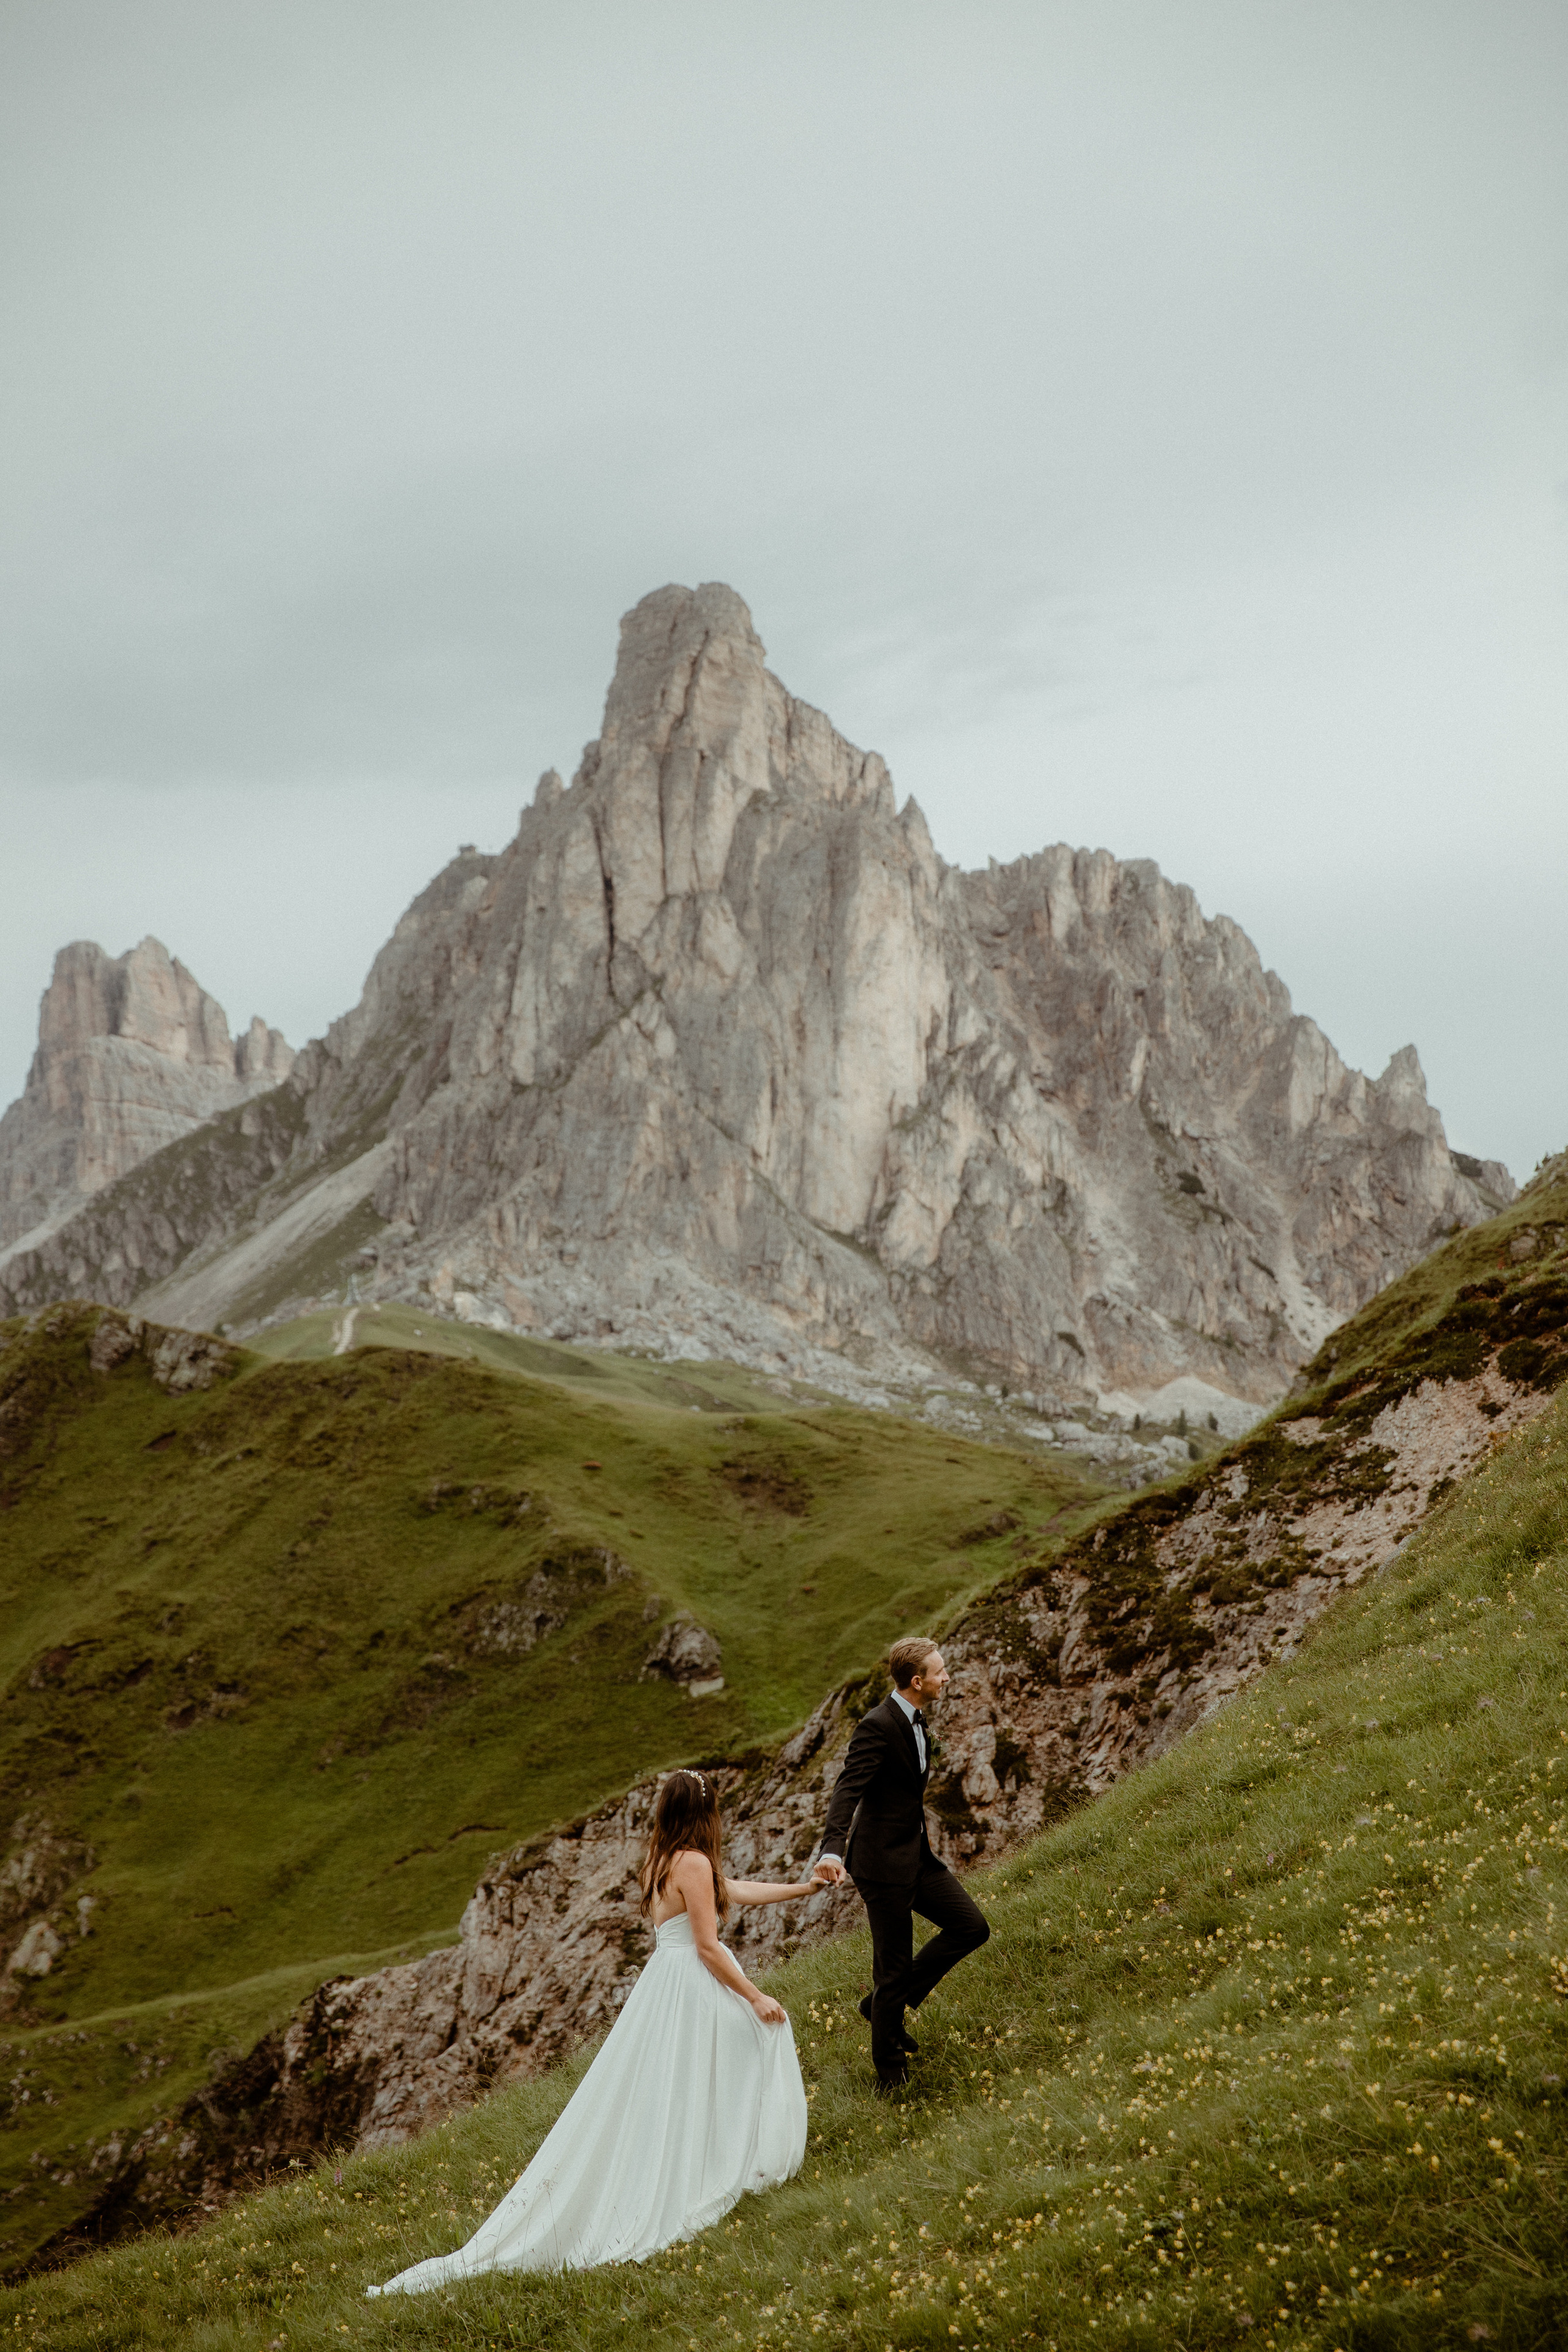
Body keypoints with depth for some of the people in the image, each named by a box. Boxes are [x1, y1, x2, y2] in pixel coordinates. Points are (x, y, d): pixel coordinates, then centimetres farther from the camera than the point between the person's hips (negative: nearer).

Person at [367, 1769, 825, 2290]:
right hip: (696, 1989, -9)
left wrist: (801, 1889, 28)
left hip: (662, 1986, 9)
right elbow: (708, 1946, -18)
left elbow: (737, 1888, 23)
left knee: (642, 2100, 10)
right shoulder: (694, 1864, -16)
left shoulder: (661, 1860, 13)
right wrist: (755, 1997, -12)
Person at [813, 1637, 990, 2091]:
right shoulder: (877, 1727, -22)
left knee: (971, 1926, 6)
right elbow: (847, 1789, -32)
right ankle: (890, 2065, 20)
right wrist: (832, 1849, -46)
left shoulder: (914, 1720, 7)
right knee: (894, 1966, 1)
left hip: (916, 1854, 9)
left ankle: (888, 2002, 17)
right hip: (883, 1864, -9)